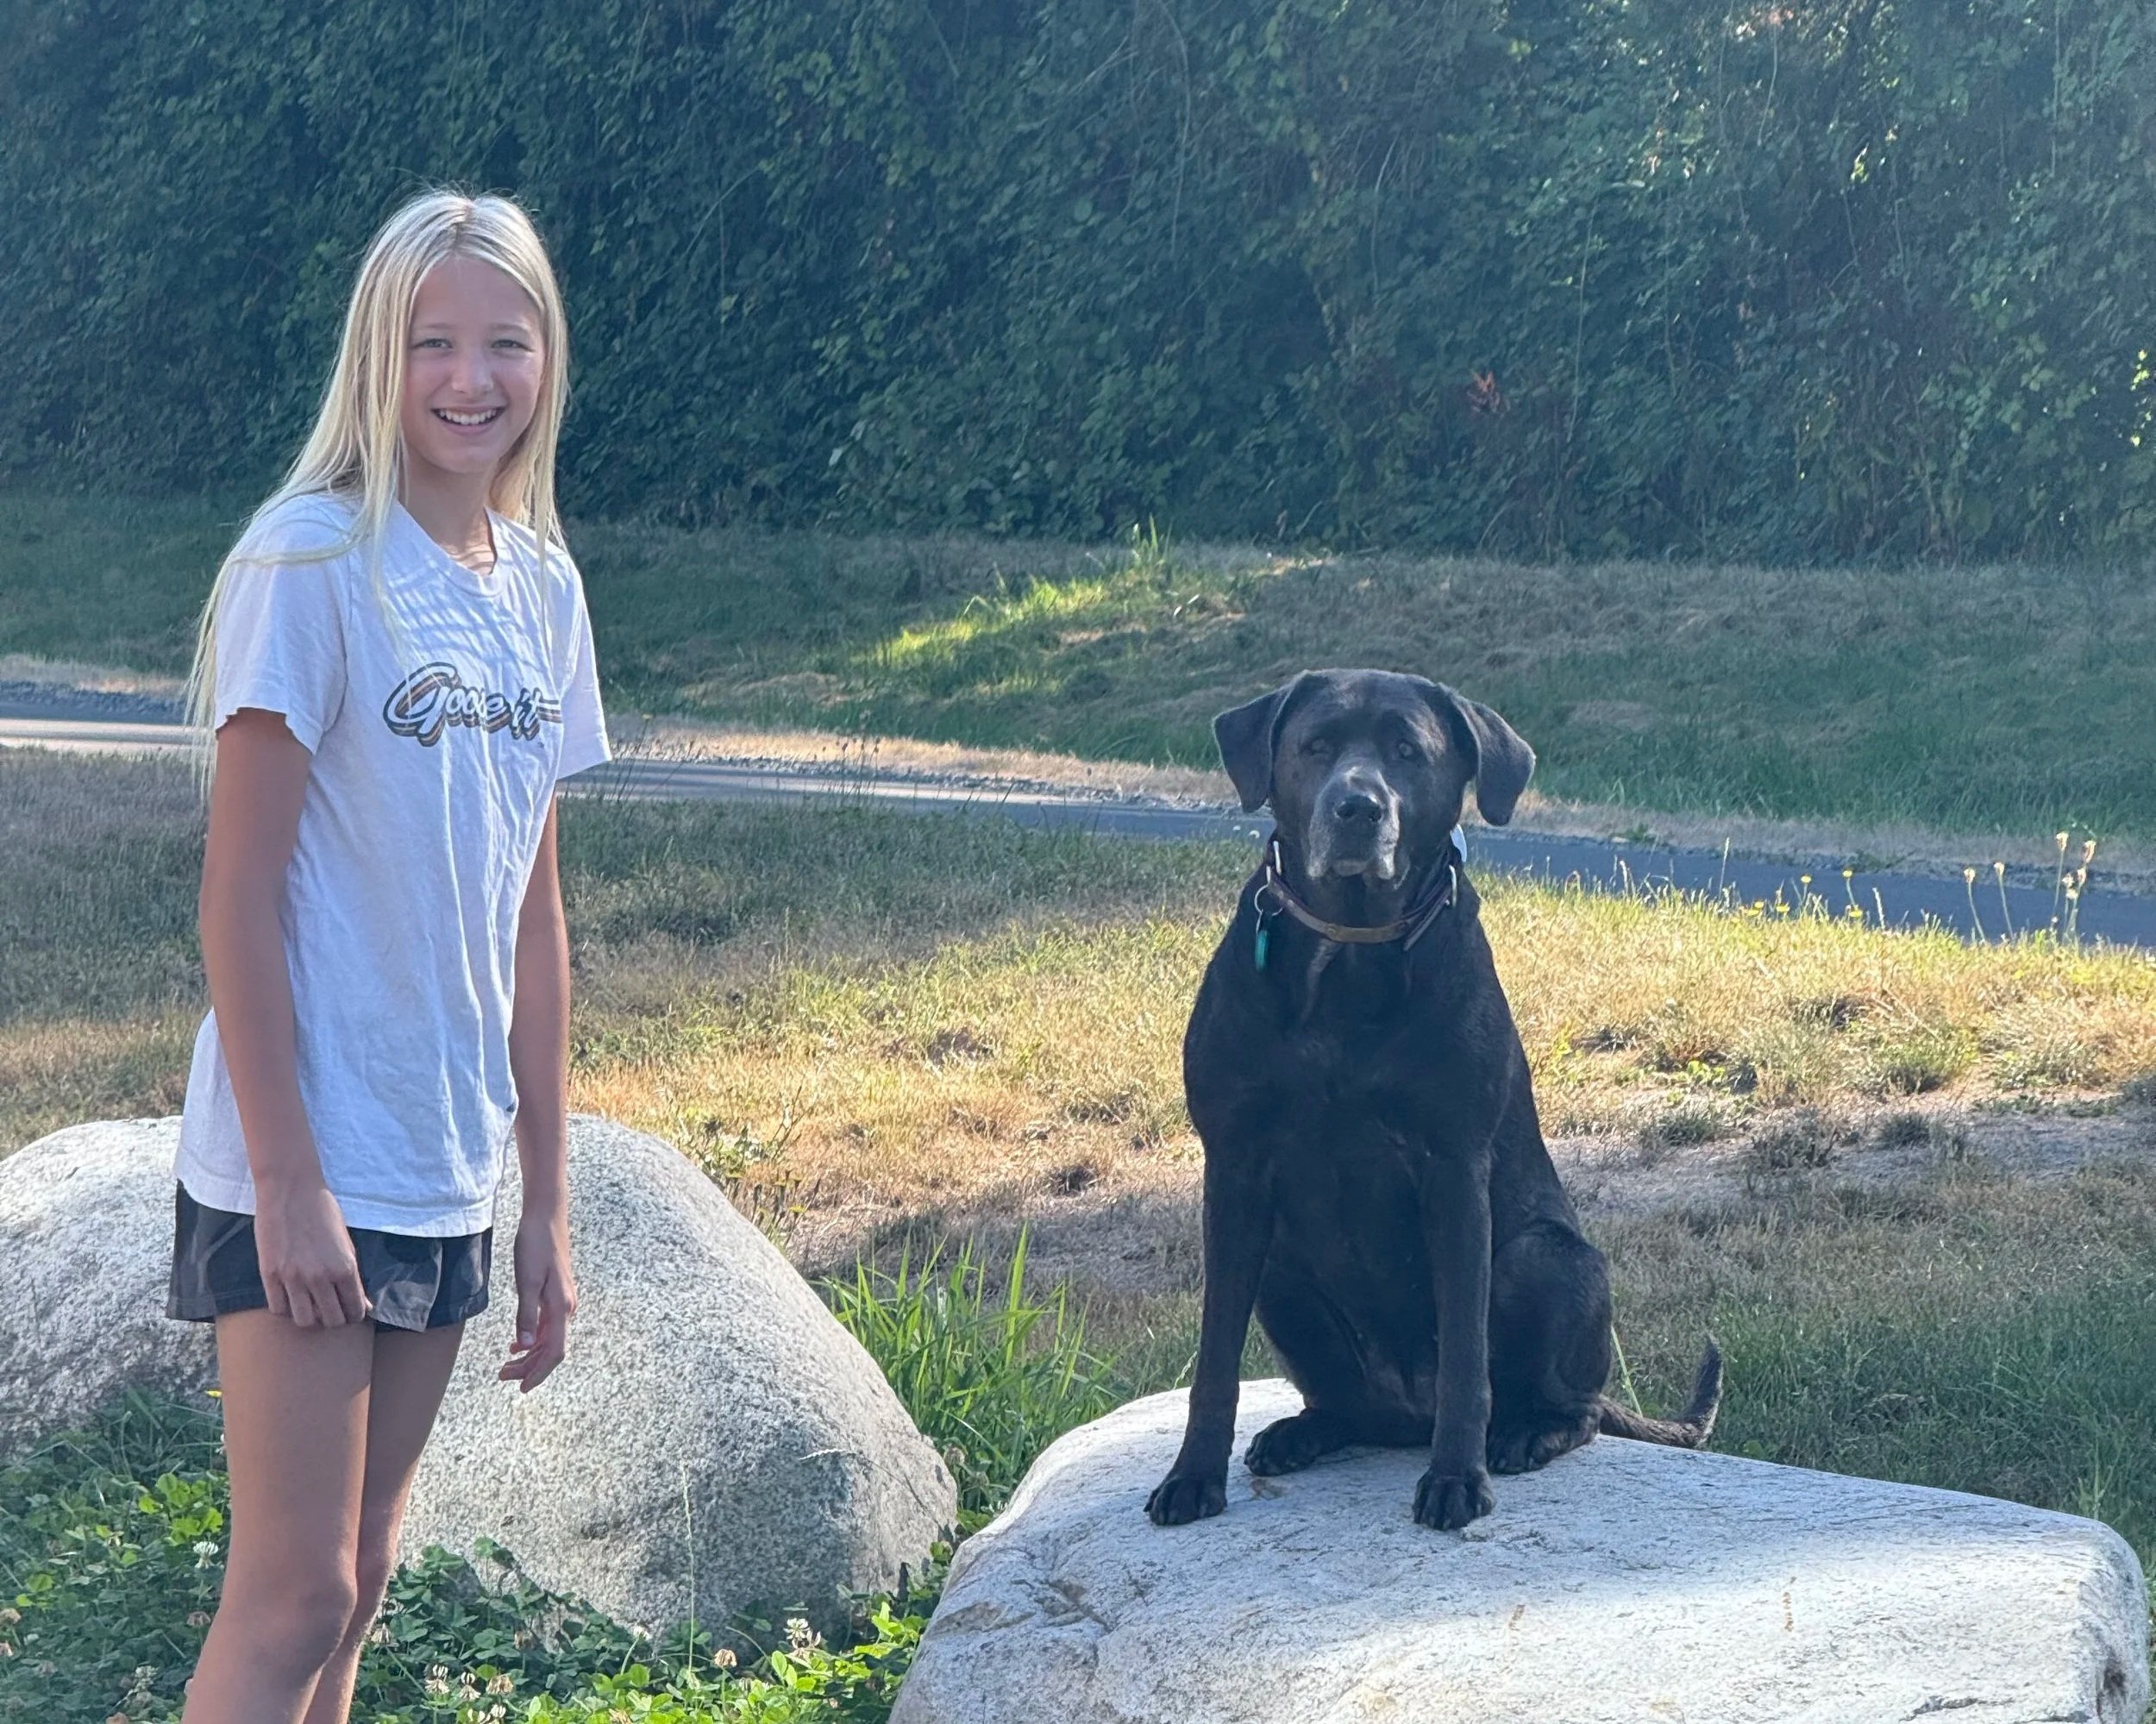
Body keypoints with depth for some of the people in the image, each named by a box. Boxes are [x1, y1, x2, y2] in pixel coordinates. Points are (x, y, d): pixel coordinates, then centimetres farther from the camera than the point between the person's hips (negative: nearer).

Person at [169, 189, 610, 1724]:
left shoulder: (541, 586, 8)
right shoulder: (311, 562, -11)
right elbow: (239, 891, -13)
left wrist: (549, 1206, 12)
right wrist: (285, 1177, -17)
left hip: (448, 1178, 7)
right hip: (309, 1176, -7)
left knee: (361, 1579, 14)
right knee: (292, 1600, -5)